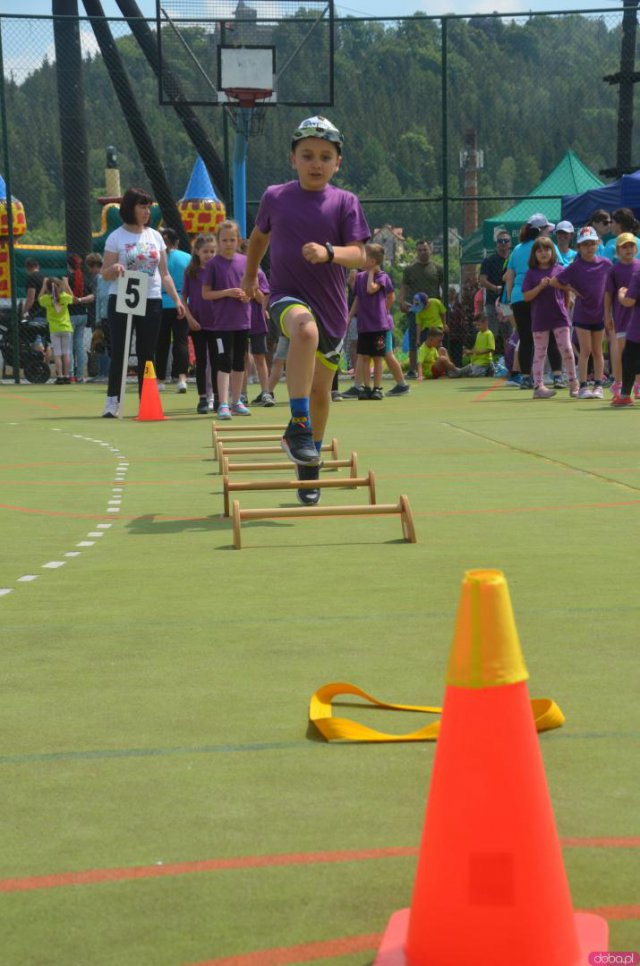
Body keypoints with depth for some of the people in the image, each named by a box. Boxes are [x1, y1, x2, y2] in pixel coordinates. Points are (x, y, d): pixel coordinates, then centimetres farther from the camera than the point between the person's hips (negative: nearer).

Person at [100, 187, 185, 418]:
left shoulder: (155, 236, 11)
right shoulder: (116, 237, -1)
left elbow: (164, 274, 14)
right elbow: (105, 274, 0)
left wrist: (177, 299, 5)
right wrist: (115, 268, -23)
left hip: (151, 301, 4)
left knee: (147, 354, 4)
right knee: (119, 351, -6)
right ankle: (112, 401, -2)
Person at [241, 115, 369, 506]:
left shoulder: (345, 202, -2)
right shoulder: (275, 197, 2)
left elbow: (359, 256, -11)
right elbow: (260, 235, 22)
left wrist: (328, 253, -31)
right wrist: (250, 274, 31)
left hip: (331, 304, 2)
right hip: (288, 296, -2)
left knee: (321, 389, 12)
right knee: (305, 328, -39)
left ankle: (311, 461, 34)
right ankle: (298, 426, -37)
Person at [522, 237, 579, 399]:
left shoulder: (559, 270, 4)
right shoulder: (531, 273, 1)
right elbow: (526, 296, -5)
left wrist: (565, 307, 8)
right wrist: (540, 286, -17)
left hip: (559, 316, 0)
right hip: (539, 317, 0)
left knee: (566, 348, -3)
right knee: (540, 352, 5)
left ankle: (573, 383, 9)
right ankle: (538, 386, 7)